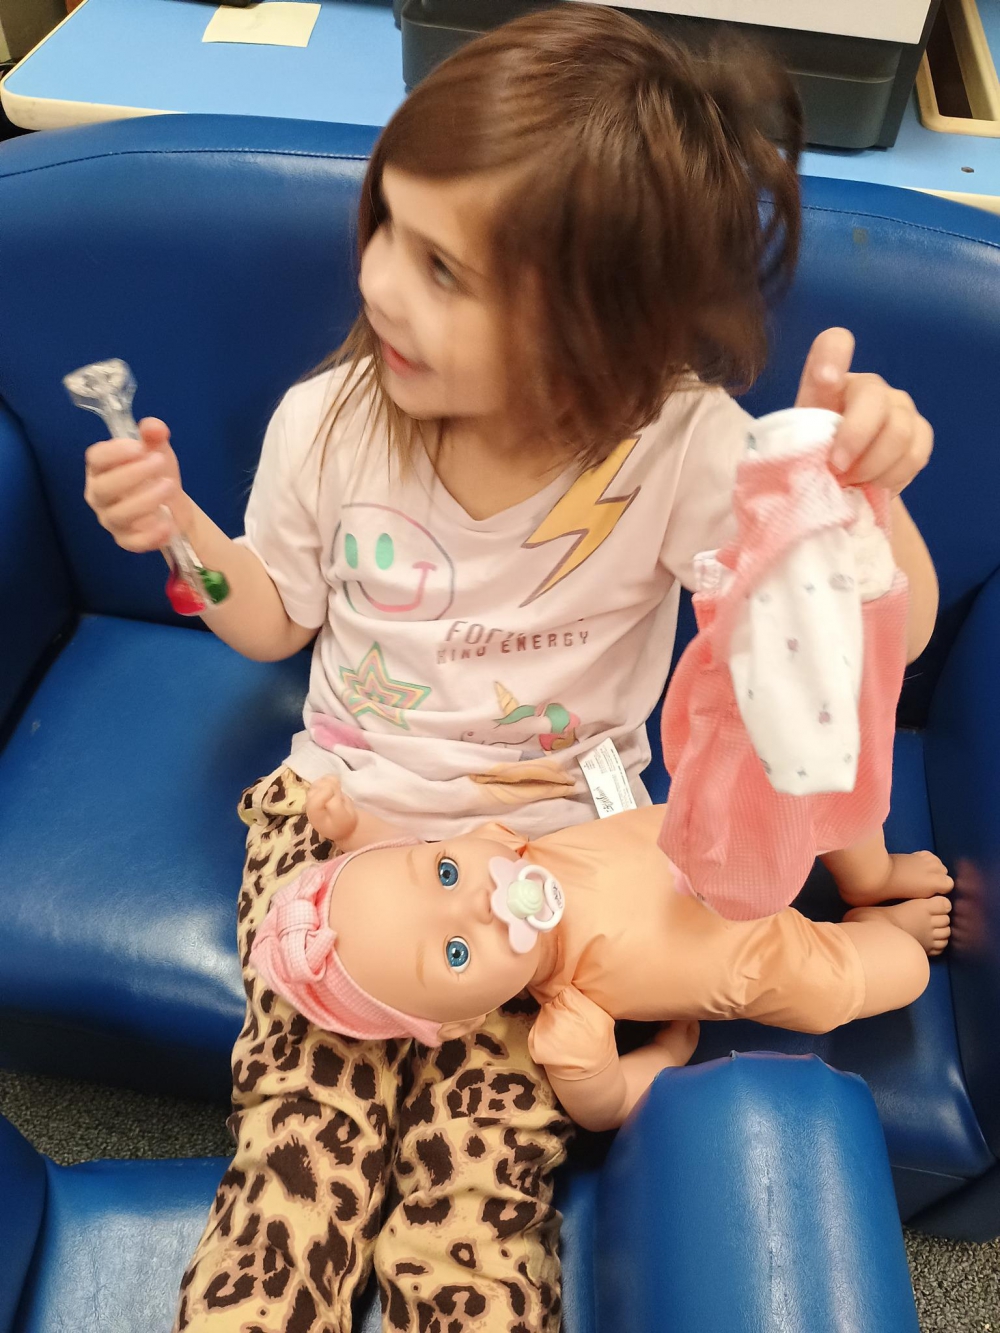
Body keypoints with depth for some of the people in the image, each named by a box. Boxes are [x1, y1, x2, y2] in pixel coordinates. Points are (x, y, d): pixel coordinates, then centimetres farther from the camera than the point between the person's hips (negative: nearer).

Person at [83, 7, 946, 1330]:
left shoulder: (683, 449, -16)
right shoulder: (328, 424, -9)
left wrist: (863, 490, -34)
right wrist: (182, 531, -10)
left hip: (558, 844, -1)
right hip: (342, 815, 2)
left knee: (469, 1216, -12)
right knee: (303, 1143, -14)